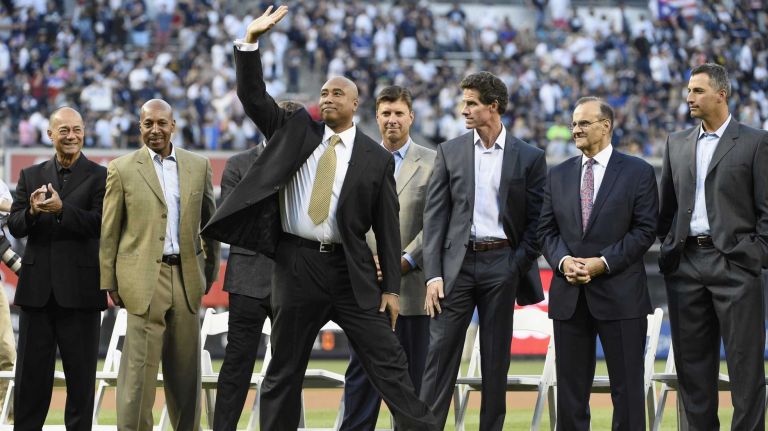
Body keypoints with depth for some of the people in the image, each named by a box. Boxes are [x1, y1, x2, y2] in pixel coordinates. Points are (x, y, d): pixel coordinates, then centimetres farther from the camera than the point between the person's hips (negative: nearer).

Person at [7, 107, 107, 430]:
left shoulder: (99, 177, 0)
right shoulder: (31, 176, 11)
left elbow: (100, 223, -12)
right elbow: (14, 227, 4)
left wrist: (61, 210, -25)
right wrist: (32, 212, -17)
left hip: (79, 290, -3)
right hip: (37, 289, 3)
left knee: (80, 375, 3)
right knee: (31, 373, 6)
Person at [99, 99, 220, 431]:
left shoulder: (198, 166, 10)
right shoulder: (122, 169, 2)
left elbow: (209, 221, 15)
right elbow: (109, 231, 2)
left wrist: (210, 269, 12)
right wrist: (109, 282, -1)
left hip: (186, 276, 3)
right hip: (145, 277, -3)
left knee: (185, 367, 7)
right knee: (140, 365, -5)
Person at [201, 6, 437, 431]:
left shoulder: (376, 158, 3)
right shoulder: (296, 131, 9)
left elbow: (387, 228, 3)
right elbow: (253, 96, 2)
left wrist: (390, 288, -2)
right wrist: (250, 42, -10)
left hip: (350, 269, -2)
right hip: (296, 264, 2)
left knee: (388, 364, -3)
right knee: (283, 372, 6)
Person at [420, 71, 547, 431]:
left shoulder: (529, 157, 3)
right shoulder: (450, 152, 6)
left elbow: (537, 220, 4)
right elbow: (435, 216, 3)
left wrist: (518, 266, -7)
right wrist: (433, 276, -6)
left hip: (502, 265, -1)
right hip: (457, 262, 1)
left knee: (496, 359, 4)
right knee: (440, 353, -5)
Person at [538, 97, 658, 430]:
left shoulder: (638, 172, 1)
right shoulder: (558, 175, 13)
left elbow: (644, 230, -5)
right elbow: (547, 230, 10)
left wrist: (603, 262, -14)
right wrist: (563, 261, -10)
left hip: (620, 293, -4)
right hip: (569, 296, 4)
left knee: (627, 388, 0)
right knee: (570, 389, 6)